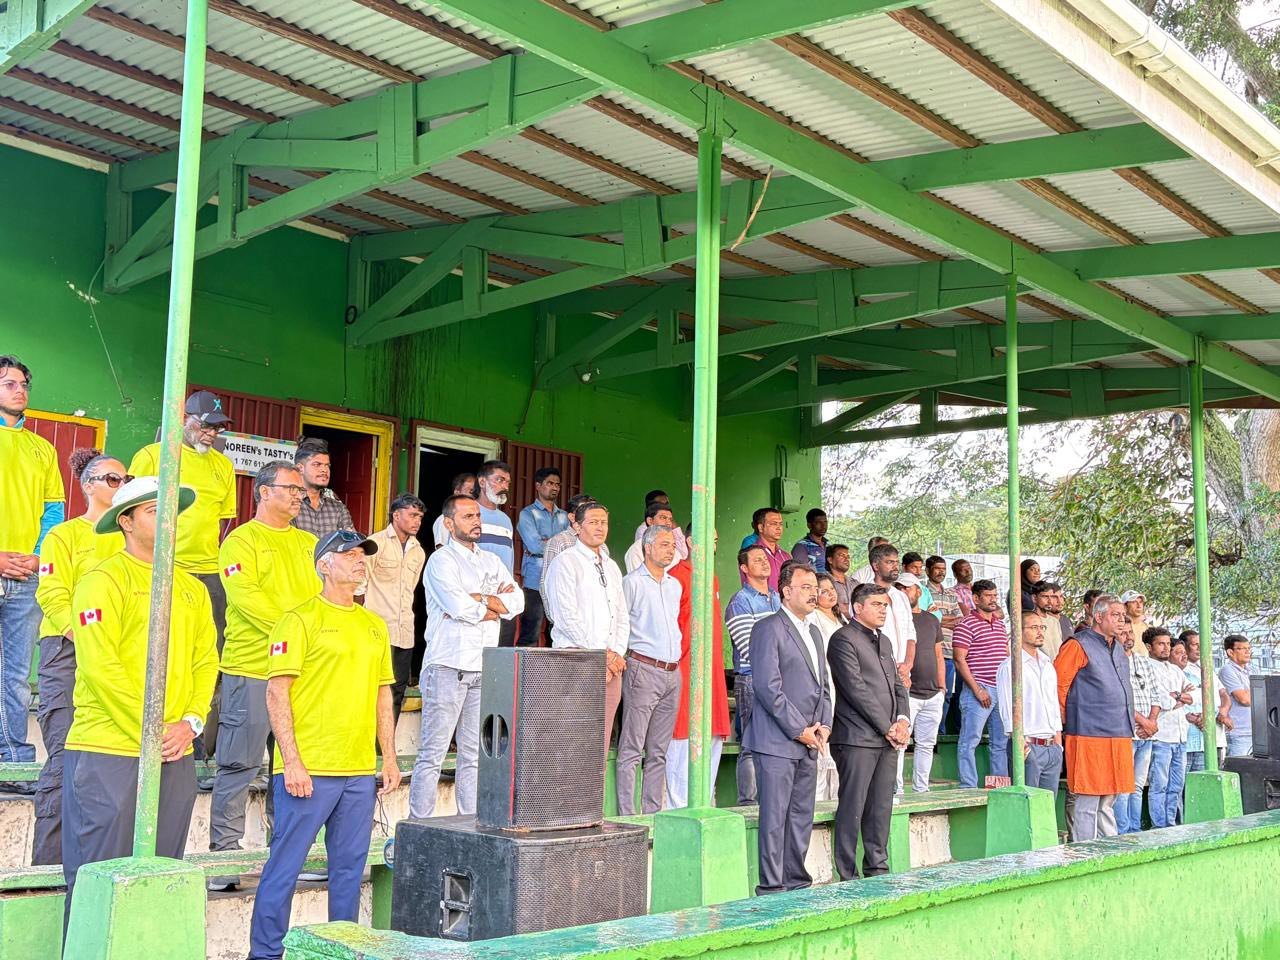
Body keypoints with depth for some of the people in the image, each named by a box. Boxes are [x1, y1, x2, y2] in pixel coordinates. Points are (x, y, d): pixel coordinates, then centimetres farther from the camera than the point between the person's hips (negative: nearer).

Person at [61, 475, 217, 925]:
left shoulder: (192, 589, 14)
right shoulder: (104, 580, -6)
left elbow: (206, 660, 12)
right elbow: (100, 665, -14)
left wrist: (191, 721, -4)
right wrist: (151, 731, -15)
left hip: (174, 756, 6)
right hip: (107, 752, -6)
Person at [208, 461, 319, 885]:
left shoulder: (308, 543, 18)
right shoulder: (241, 541, -1)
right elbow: (246, 597, -14)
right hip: (252, 666, -6)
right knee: (240, 762, -2)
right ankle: (224, 847, 6)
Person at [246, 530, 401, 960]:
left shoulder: (375, 626, 15)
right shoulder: (301, 619, -5)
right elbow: (277, 692, -9)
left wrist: (389, 758, 14)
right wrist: (291, 762, -15)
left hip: (360, 771, 6)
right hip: (309, 770, -6)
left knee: (350, 867, 11)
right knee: (285, 865, 0)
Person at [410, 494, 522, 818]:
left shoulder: (492, 561, 18)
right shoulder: (441, 560, -2)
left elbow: (517, 601, 5)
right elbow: (459, 606, -17)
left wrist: (478, 600, -9)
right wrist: (495, 606, -1)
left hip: (483, 669, 6)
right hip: (448, 666, -6)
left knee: (474, 756, 9)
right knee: (432, 754, -5)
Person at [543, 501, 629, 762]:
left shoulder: (612, 567, 20)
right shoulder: (565, 563, -3)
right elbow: (567, 618, -10)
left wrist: (617, 654, 2)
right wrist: (601, 653, -10)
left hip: (611, 663, 7)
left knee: (602, 739, 4)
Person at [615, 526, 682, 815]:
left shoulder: (675, 585, 17)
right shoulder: (632, 582, -4)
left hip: (673, 671, 7)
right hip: (643, 670, -7)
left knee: (659, 750, 9)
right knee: (631, 748, -6)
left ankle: (653, 812, 13)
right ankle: (627, 816, -6)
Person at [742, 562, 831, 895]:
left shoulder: (814, 632, 19)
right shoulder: (768, 629, -8)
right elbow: (768, 687, -15)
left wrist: (824, 725, 6)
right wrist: (799, 730, -13)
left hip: (808, 742, 8)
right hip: (777, 741, -8)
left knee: (802, 815, 11)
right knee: (775, 817, -4)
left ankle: (796, 880, 20)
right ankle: (771, 886, 1)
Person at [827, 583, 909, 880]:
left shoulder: (884, 641, 21)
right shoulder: (844, 639, -7)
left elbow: (898, 684, 21)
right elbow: (856, 689, -14)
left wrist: (903, 721, 2)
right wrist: (888, 728, -12)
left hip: (888, 739, 8)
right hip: (857, 738, -8)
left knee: (882, 808, 10)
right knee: (852, 808, -5)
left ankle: (877, 869, 18)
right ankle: (847, 877, 0)